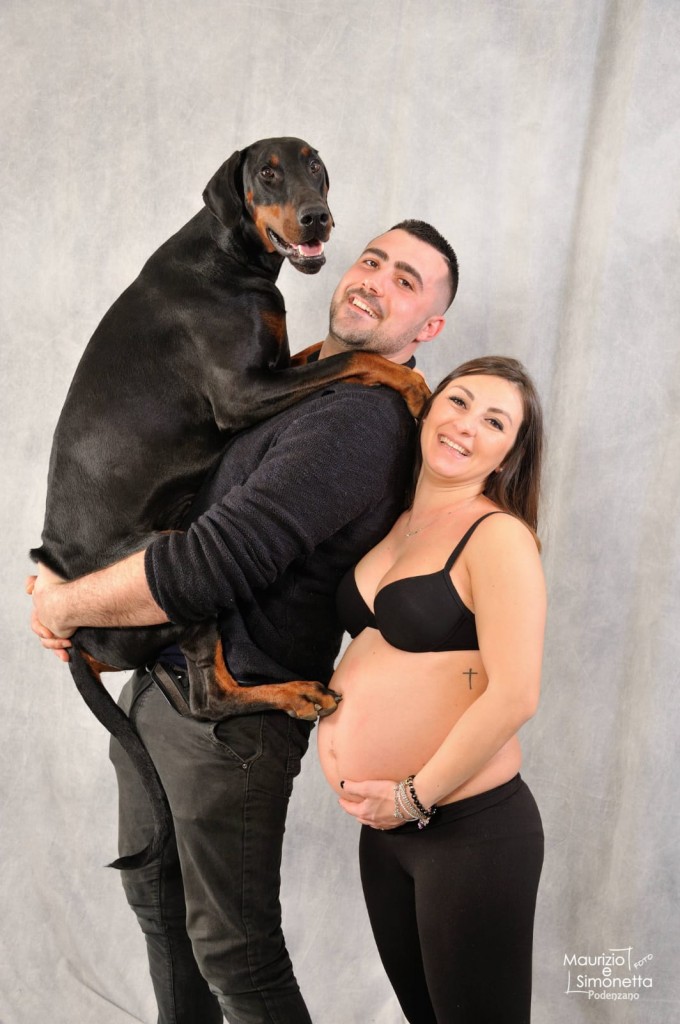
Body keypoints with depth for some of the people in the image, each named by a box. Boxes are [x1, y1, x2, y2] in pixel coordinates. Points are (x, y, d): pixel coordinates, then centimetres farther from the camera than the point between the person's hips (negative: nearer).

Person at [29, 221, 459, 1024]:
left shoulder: (361, 421, -24)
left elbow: (208, 565, -31)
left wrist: (63, 606, -15)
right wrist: (77, 598, 11)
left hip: (233, 711, -9)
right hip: (157, 677, 9)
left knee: (231, 949, 5)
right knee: (154, 894, 25)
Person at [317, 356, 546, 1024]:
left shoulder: (497, 535, -13)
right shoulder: (389, 528, 8)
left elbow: (513, 695, -21)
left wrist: (413, 797, -15)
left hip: (472, 828, -7)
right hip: (383, 829, 7)